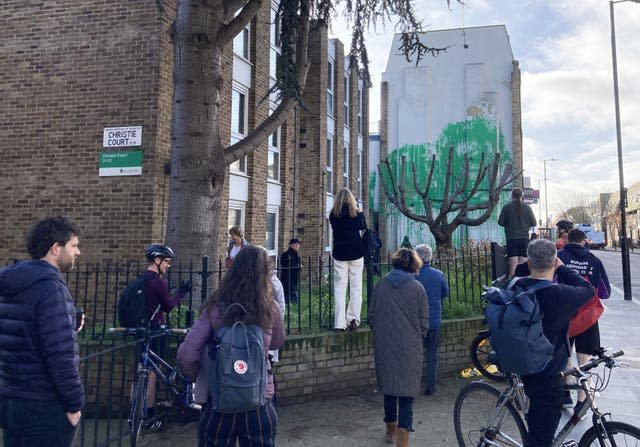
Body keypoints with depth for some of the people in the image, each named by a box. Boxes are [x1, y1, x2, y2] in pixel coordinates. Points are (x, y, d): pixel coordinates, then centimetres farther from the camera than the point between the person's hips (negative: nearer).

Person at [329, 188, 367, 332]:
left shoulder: (333, 216, -1)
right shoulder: (358, 215, -2)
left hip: (339, 255, 1)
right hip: (356, 254, 0)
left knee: (339, 288, 3)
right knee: (356, 287, 6)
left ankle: (340, 323, 0)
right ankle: (353, 319, 3)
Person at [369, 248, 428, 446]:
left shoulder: (381, 285, 0)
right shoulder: (417, 288, -8)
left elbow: (371, 315, 5)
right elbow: (423, 322, -4)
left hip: (384, 346, 3)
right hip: (409, 347, -3)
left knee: (388, 385, 17)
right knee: (407, 389, 4)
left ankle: (390, 430, 33)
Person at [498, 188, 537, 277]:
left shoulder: (506, 207, -6)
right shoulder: (527, 207, -3)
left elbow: (500, 222, -3)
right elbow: (533, 223, 1)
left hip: (512, 239, -1)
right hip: (524, 238, 2)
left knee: (513, 264, -1)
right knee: (523, 264, 7)